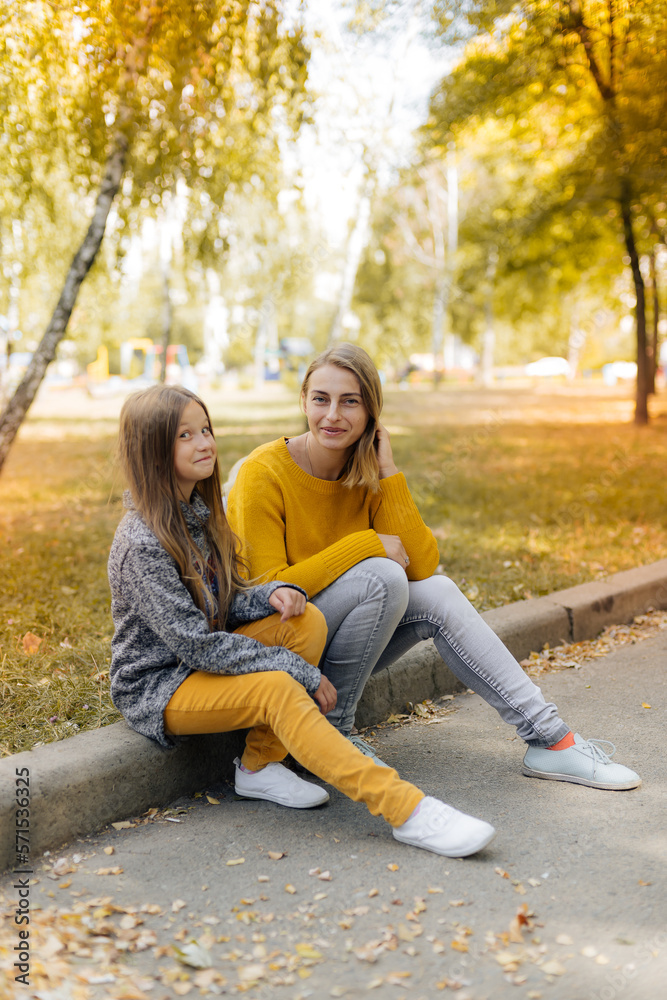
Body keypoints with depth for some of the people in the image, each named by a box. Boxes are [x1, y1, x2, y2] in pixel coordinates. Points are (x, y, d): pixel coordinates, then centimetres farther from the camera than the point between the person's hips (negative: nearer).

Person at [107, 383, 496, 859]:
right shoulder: (142, 543, -22)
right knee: (278, 690, -32)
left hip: (205, 661, 8)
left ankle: (260, 765, -9)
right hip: (157, 690, -8)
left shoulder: (199, 514, 6)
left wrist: (270, 595, -12)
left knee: (307, 620, -14)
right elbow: (195, 645, -25)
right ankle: (406, 808, -35)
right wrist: (300, 671, -22)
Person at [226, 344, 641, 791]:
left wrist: (389, 474, -16)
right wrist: (363, 546, -23)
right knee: (382, 576, -27)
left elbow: (422, 566, -10)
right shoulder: (264, 473, -17)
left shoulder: (368, 474, 0)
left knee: (437, 592, -16)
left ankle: (549, 738, -12)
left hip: (339, 647, 6)